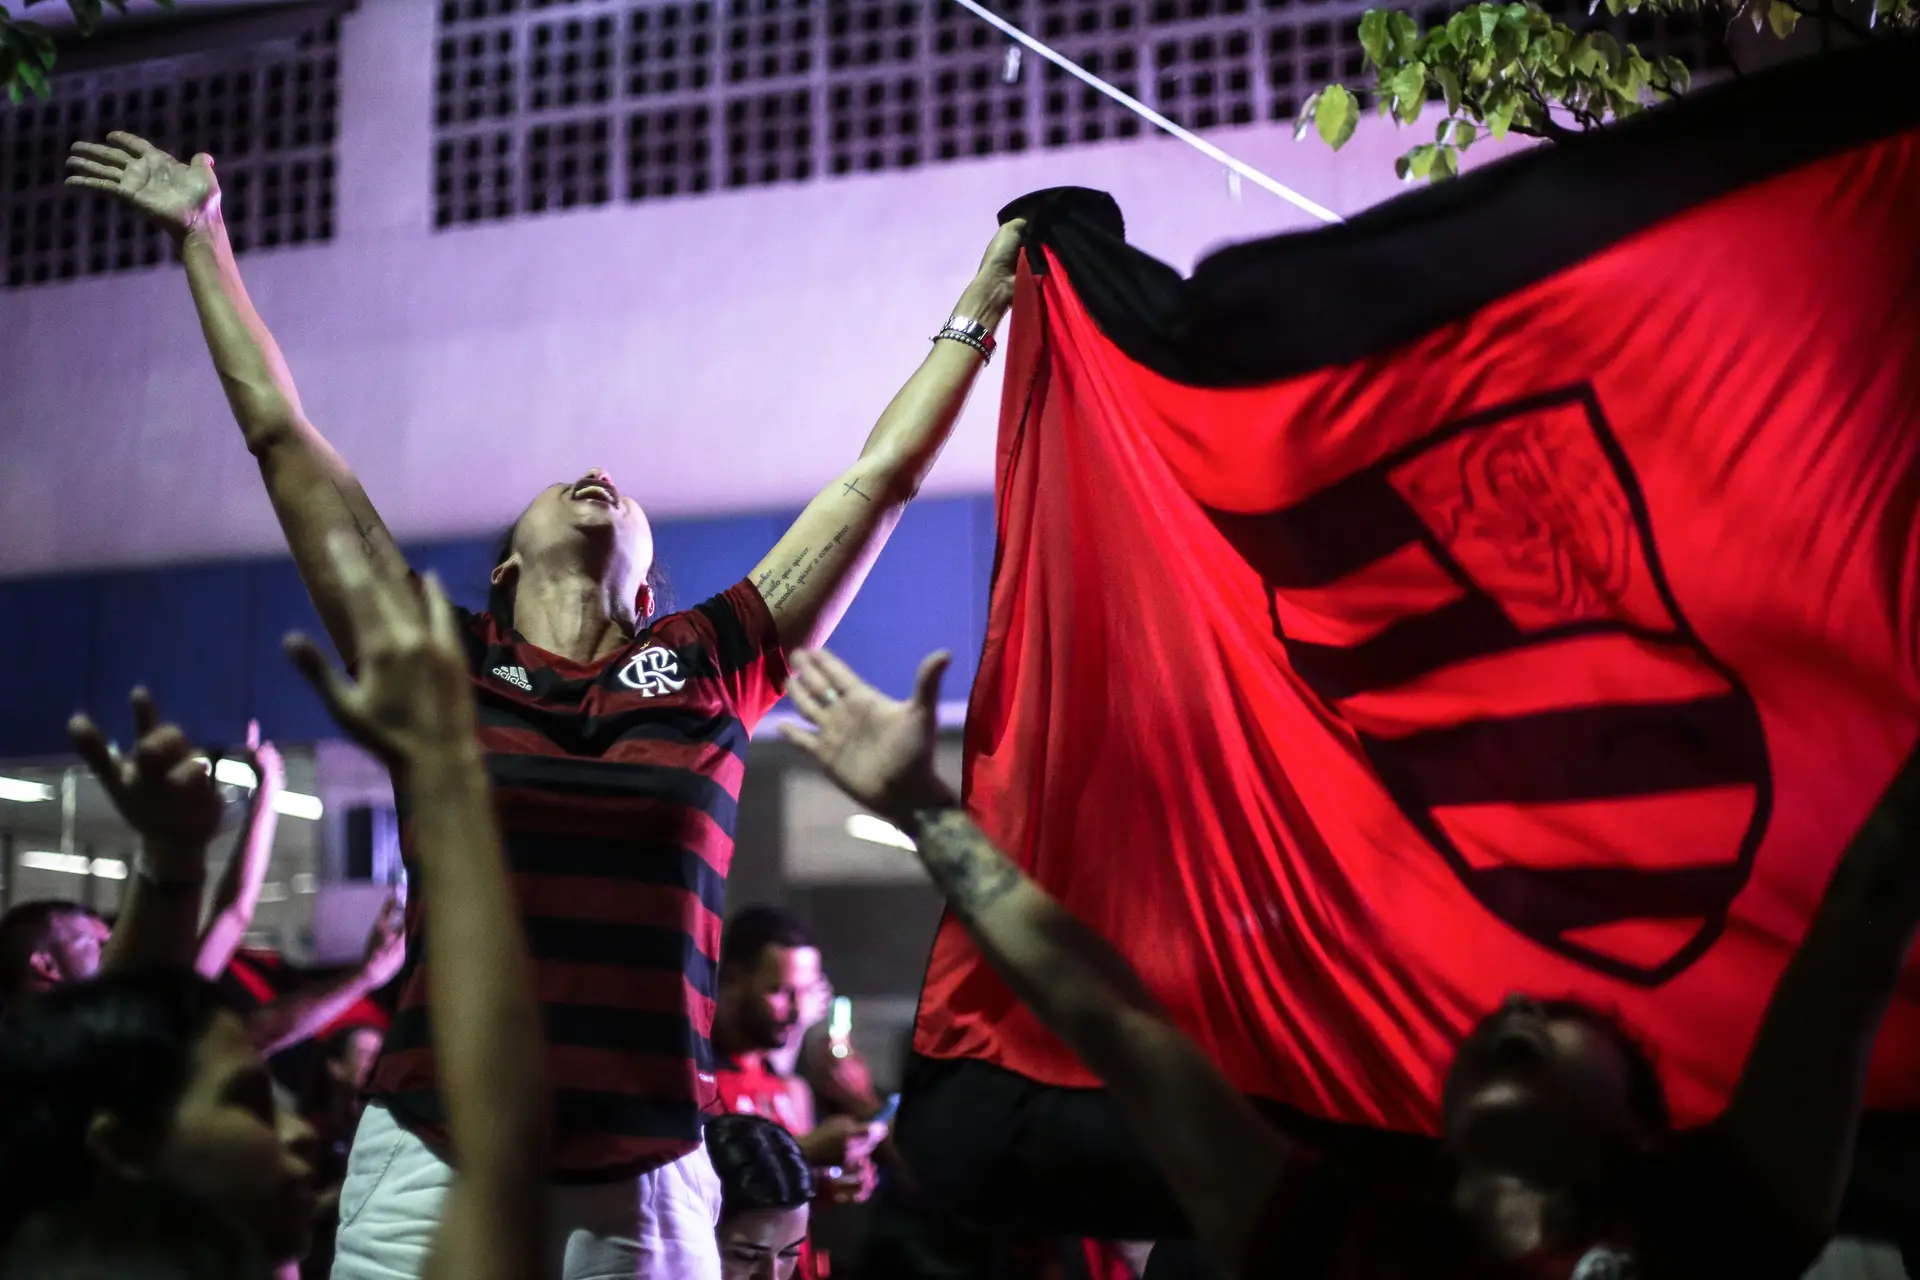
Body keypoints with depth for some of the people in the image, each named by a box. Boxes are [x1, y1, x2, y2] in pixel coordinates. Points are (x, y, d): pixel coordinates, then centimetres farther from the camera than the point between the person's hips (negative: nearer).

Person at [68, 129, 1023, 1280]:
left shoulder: (708, 668, 10)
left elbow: (878, 481, 16)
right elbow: (282, 434, 14)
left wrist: (979, 310, 22)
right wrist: (205, 240, 20)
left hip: (644, 1188, 1)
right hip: (431, 1171, 0)